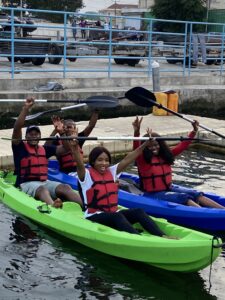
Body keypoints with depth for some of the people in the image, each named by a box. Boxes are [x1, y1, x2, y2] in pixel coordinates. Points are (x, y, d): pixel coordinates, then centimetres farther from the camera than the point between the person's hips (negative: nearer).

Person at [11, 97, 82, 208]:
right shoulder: (20, 147, 5)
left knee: (65, 187, -23)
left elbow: (65, 149, 16)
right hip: (27, 184, -4)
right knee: (42, 190, -37)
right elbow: (17, 129, -11)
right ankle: (53, 207, -71)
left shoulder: (44, 149, 20)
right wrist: (25, 108, -17)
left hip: (44, 182, 4)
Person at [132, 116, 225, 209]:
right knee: (184, 198, -25)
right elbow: (136, 149, -32)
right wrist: (136, 131, -50)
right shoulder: (142, 159, -11)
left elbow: (182, 145, 11)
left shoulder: (166, 155, 8)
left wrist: (194, 131, 1)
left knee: (195, 194, -10)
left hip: (169, 188, 7)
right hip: (154, 194, -7)